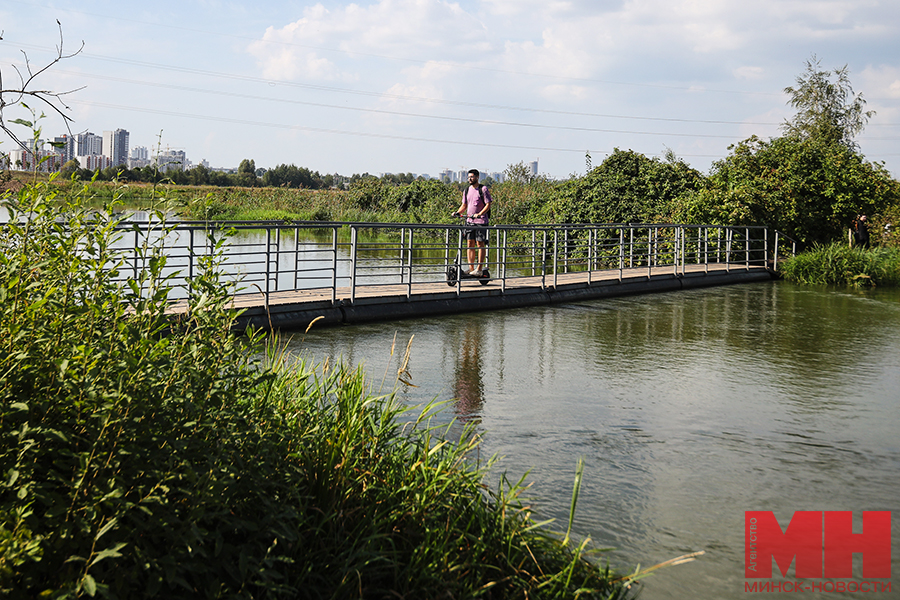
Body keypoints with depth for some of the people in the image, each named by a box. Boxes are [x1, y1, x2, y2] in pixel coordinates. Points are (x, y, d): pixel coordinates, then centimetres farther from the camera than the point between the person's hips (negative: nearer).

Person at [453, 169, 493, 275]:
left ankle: (479, 269, -4)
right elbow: (464, 205, 19)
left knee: (480, 244, -4)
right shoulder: (467, 190, 14)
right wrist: (458, 212, -1)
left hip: (481, 221, -6)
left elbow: (488, 204, -9)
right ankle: (471, 268, 6)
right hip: (469, 220, 6)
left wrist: (480, 214, -24)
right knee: (470, 244, 3)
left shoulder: (483, 189, -4)